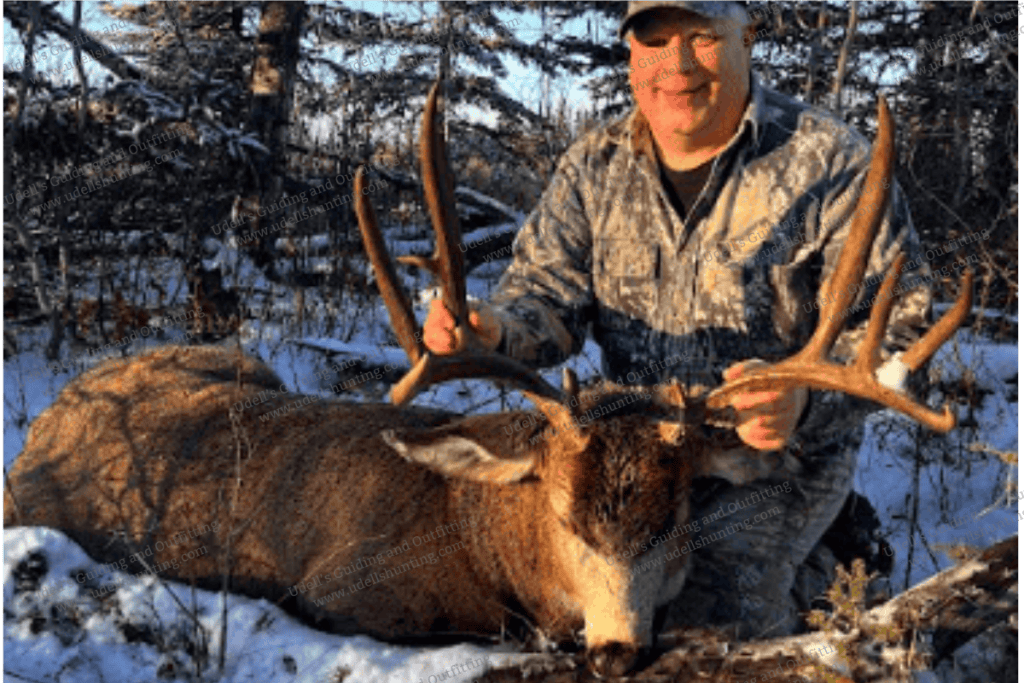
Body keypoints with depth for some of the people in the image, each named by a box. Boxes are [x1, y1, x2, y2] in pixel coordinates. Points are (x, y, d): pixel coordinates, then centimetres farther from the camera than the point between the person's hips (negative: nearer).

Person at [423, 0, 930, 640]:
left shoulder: (829, 162, -10)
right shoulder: (595, 166, 4)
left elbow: (895, 323, -14)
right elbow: (550, 292, -1)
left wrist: (804, 399, -35)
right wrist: (497, 326, -27)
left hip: (785, 452, -4)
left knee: (709, 615, -25)